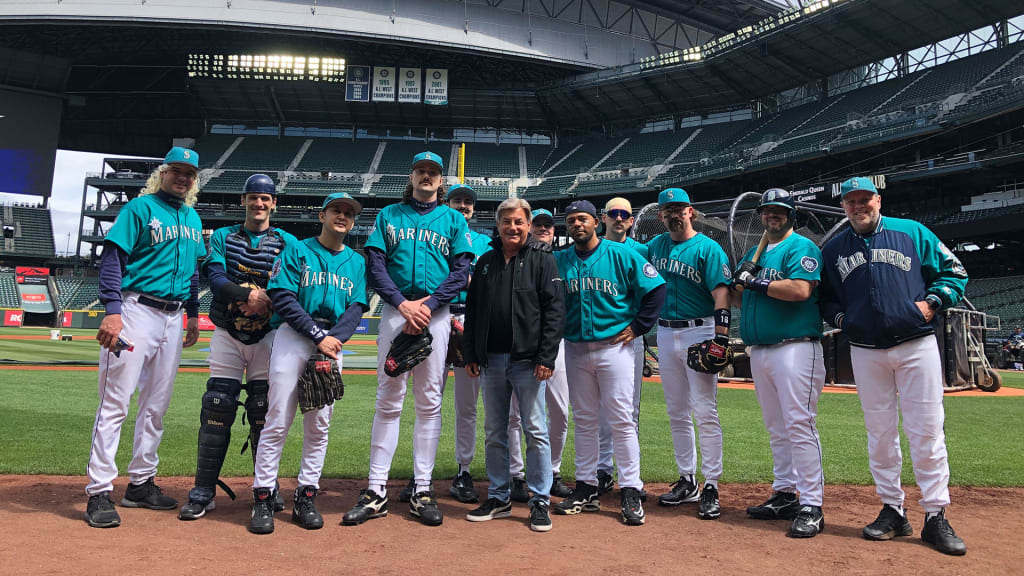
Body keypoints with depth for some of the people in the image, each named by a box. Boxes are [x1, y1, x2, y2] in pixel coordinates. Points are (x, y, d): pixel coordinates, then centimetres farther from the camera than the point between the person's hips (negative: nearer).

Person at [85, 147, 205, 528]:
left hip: (173, 318, 7)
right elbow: (112, 258, -11)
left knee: (157, 405, 10)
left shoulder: (193, 218, 17)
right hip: (136, 311, -7)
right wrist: (112, 310, -22)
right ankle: (99, 492, 0)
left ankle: (141, 483, 20)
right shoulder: (140, 207, -3)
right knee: (115, 403, -6)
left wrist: (193, 315, 16)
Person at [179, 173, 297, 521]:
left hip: (267, 335, 0)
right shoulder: (222, 237, 9)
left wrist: (267, 299, -24)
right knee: (217, 408, -4)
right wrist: (250, 294, -21)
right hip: (227, 333, 1)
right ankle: (203, 492, 4)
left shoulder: (287, 242, 6)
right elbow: (214, 277, -6)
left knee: (264, 410, 2)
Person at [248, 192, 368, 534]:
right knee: (278, 420, -6)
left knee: (319, 425, 4)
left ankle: (306, 496, 13)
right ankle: (263, 497, 3)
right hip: (293, 336, -3)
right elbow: (283, 298, -6)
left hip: (333, 343, 3)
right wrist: (318, 335, -15)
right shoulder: (297, 251, 5)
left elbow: (356, 308, 7)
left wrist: (335, 338, -12)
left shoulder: (357, 262, 15)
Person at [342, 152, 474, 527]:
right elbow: (375, 265, 3)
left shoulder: (454, 220, 13)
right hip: (395, 311, 0)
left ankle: (422, 491, 8)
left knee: (429, 403, 1)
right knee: (388, 401, 0)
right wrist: (403, 304, -12)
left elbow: (461, 271, 1)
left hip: (436, 314, 0)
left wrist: (427, 305, -12)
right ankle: (376, 491, 5)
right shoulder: (388, 215, 14)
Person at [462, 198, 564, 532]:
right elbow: (472, 312, 15)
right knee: (495, 433, 11)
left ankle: (540, 501, 9)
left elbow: (554, 311, -6)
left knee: (536, 431, -1)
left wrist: (546, 357, -13)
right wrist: (471, 355, 8)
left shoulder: (542, 260, 0)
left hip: (527, 360, -5)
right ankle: (499, 498, 23)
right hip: (491, 360, 5)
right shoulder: (486, 262, 13)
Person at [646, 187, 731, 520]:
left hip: (698, 333, -6)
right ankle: (687, 482, 23)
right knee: (676, 414, 12)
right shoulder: (655, 245, 11)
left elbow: (722, 295, -14)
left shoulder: (708, 248, -6)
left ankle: (711, 487, 1)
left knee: (705, 413, -7)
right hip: (665, 334, 6)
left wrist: (720, 339, -24)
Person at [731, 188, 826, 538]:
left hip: (795, 348, -8)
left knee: (799, 424, -11)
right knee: (776, 428, 13)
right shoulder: (753, 254, 21)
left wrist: (758, 282, -11)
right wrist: (741, 279, 0)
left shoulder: (801, 247, -3)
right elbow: (738, 301, 20)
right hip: (758, 351, 8)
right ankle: (785, 495, 22)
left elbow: (800, 290, -19)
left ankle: (811, 506, -7)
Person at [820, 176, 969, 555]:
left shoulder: (913, 232, 5)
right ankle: (892, 511, 17)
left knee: (927, 431, -3)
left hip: (916, 345, -2)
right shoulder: (833, 249, 11)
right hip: (865, 351, 2)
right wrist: (839, 317, 1)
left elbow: (954, 271, 7)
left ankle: (936, 516, 7)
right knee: (880, 433, 7)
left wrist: (931, 303, -6)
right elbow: (825, 295, 19)